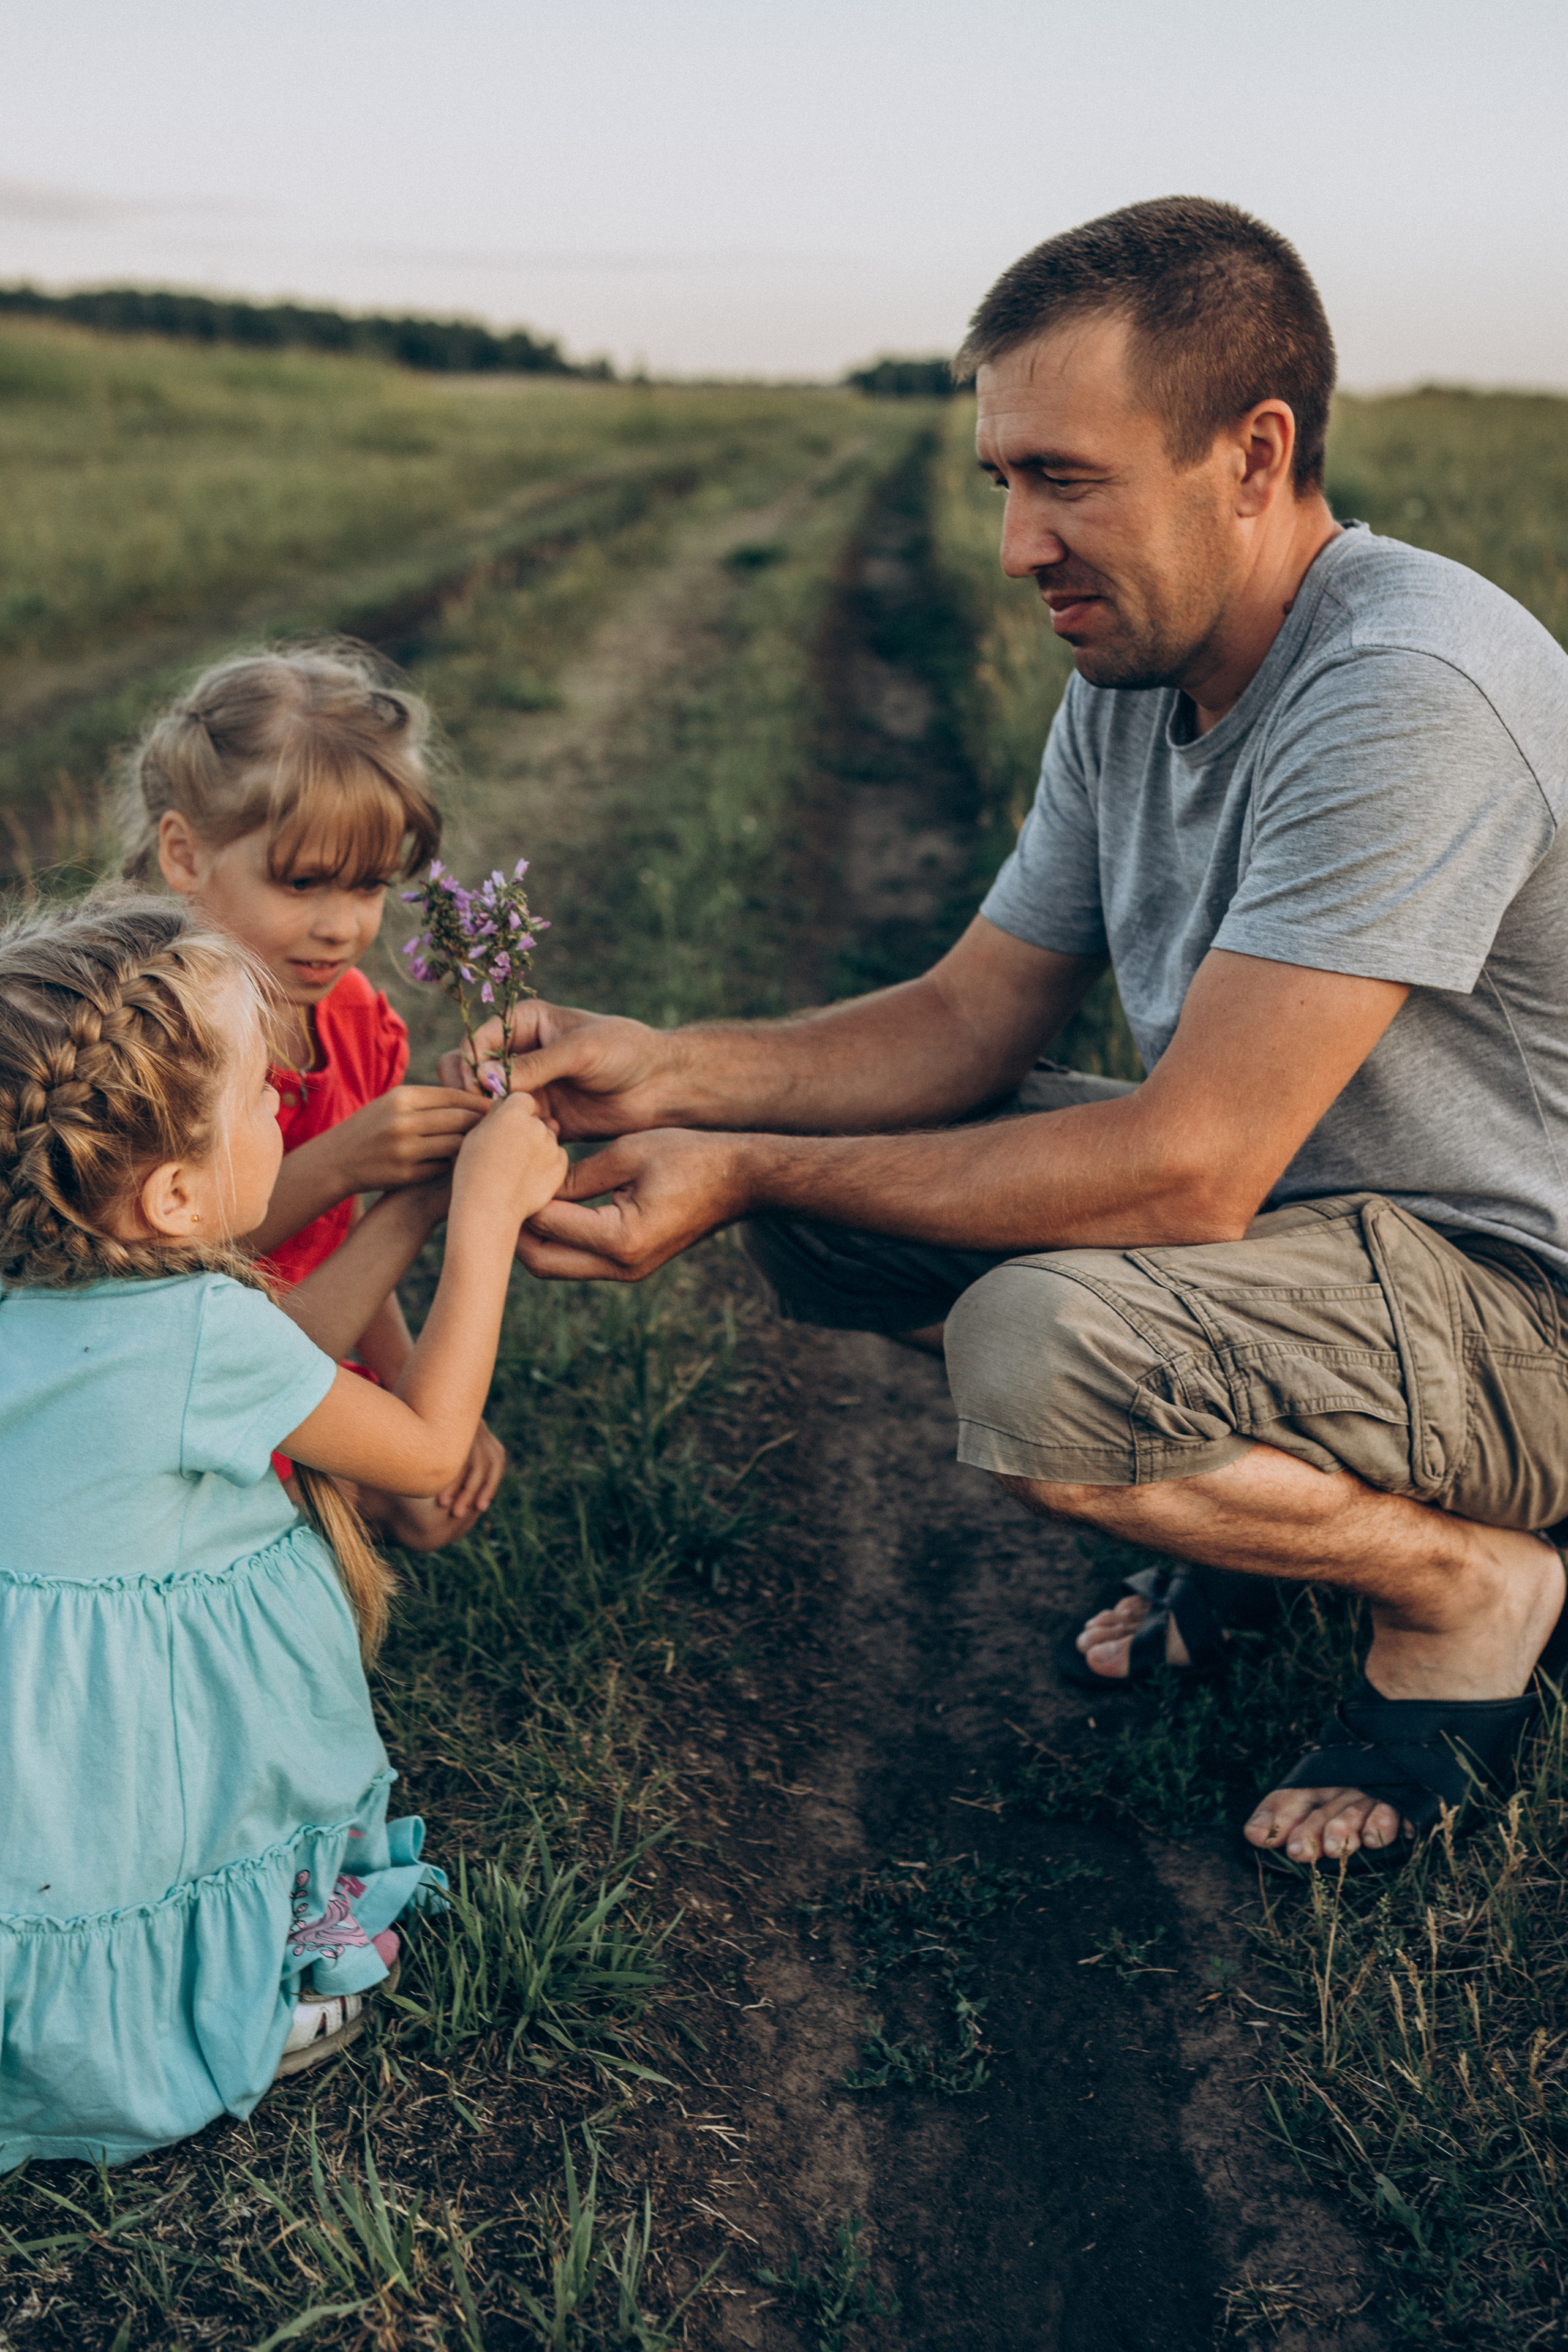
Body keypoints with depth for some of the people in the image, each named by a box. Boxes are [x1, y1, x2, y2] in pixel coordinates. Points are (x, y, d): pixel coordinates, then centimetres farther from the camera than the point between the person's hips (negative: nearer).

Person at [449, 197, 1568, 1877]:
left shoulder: (1409, 695, -28)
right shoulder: (1133, 677, 1)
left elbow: (1186, 1168, -31)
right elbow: (968, 1018, 3)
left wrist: (750, 1174, -25)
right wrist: (667, 1074, -13)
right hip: (1287, 1191, 9)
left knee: (1038, 1350, -34)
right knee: (819, 1146, 0)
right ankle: (1265, 1491, 12)